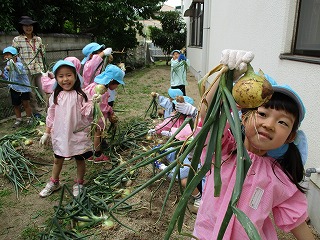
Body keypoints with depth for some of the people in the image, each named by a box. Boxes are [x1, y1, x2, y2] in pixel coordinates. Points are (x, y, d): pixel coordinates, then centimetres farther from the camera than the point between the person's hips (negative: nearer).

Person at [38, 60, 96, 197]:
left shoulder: (80, 95, -14)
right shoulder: (55, 96, -1)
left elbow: (87, 114, -15)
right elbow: (51, 116, 7)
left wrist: (93, 103, -32)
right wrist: (46, 133, 11)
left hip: (78, 134, -4)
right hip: (60, 135, 4)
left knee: (80, 159, 12)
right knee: (58, 160, 21)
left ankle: (79, 183, 36)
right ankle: (54, 183, 43)